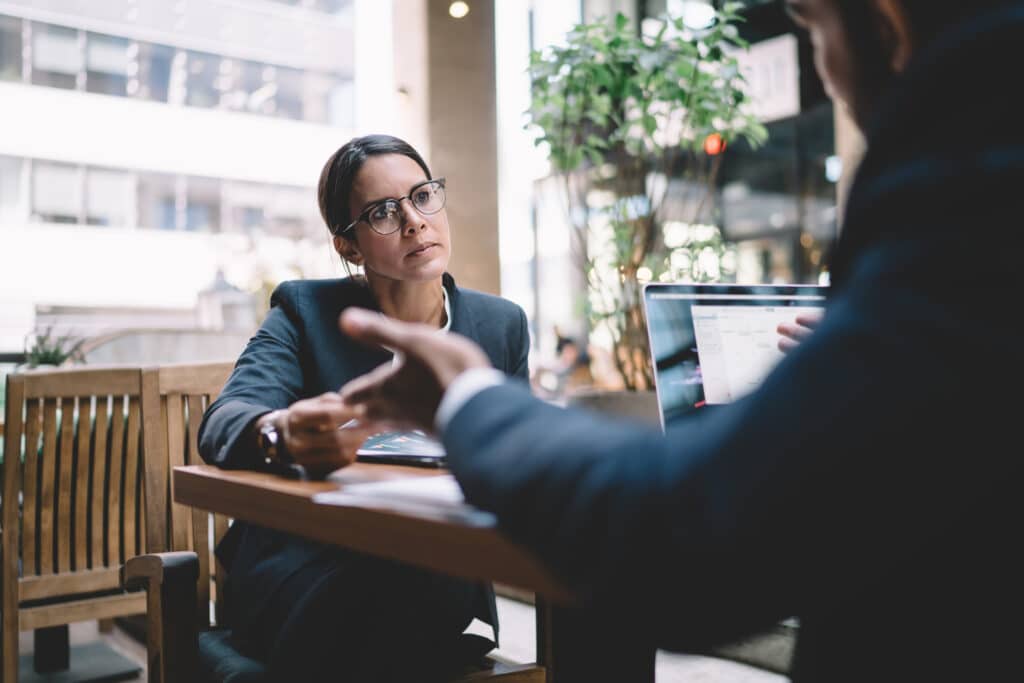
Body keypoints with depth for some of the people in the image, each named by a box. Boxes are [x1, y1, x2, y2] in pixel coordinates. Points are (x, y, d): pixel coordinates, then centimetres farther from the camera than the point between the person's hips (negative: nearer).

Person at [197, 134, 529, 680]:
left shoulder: (502, 324, 9)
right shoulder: (305, 311, 0)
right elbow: (224, 419, -16)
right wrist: (280, 435, -42)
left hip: (445, 580, 2)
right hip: (306, 573, -2)